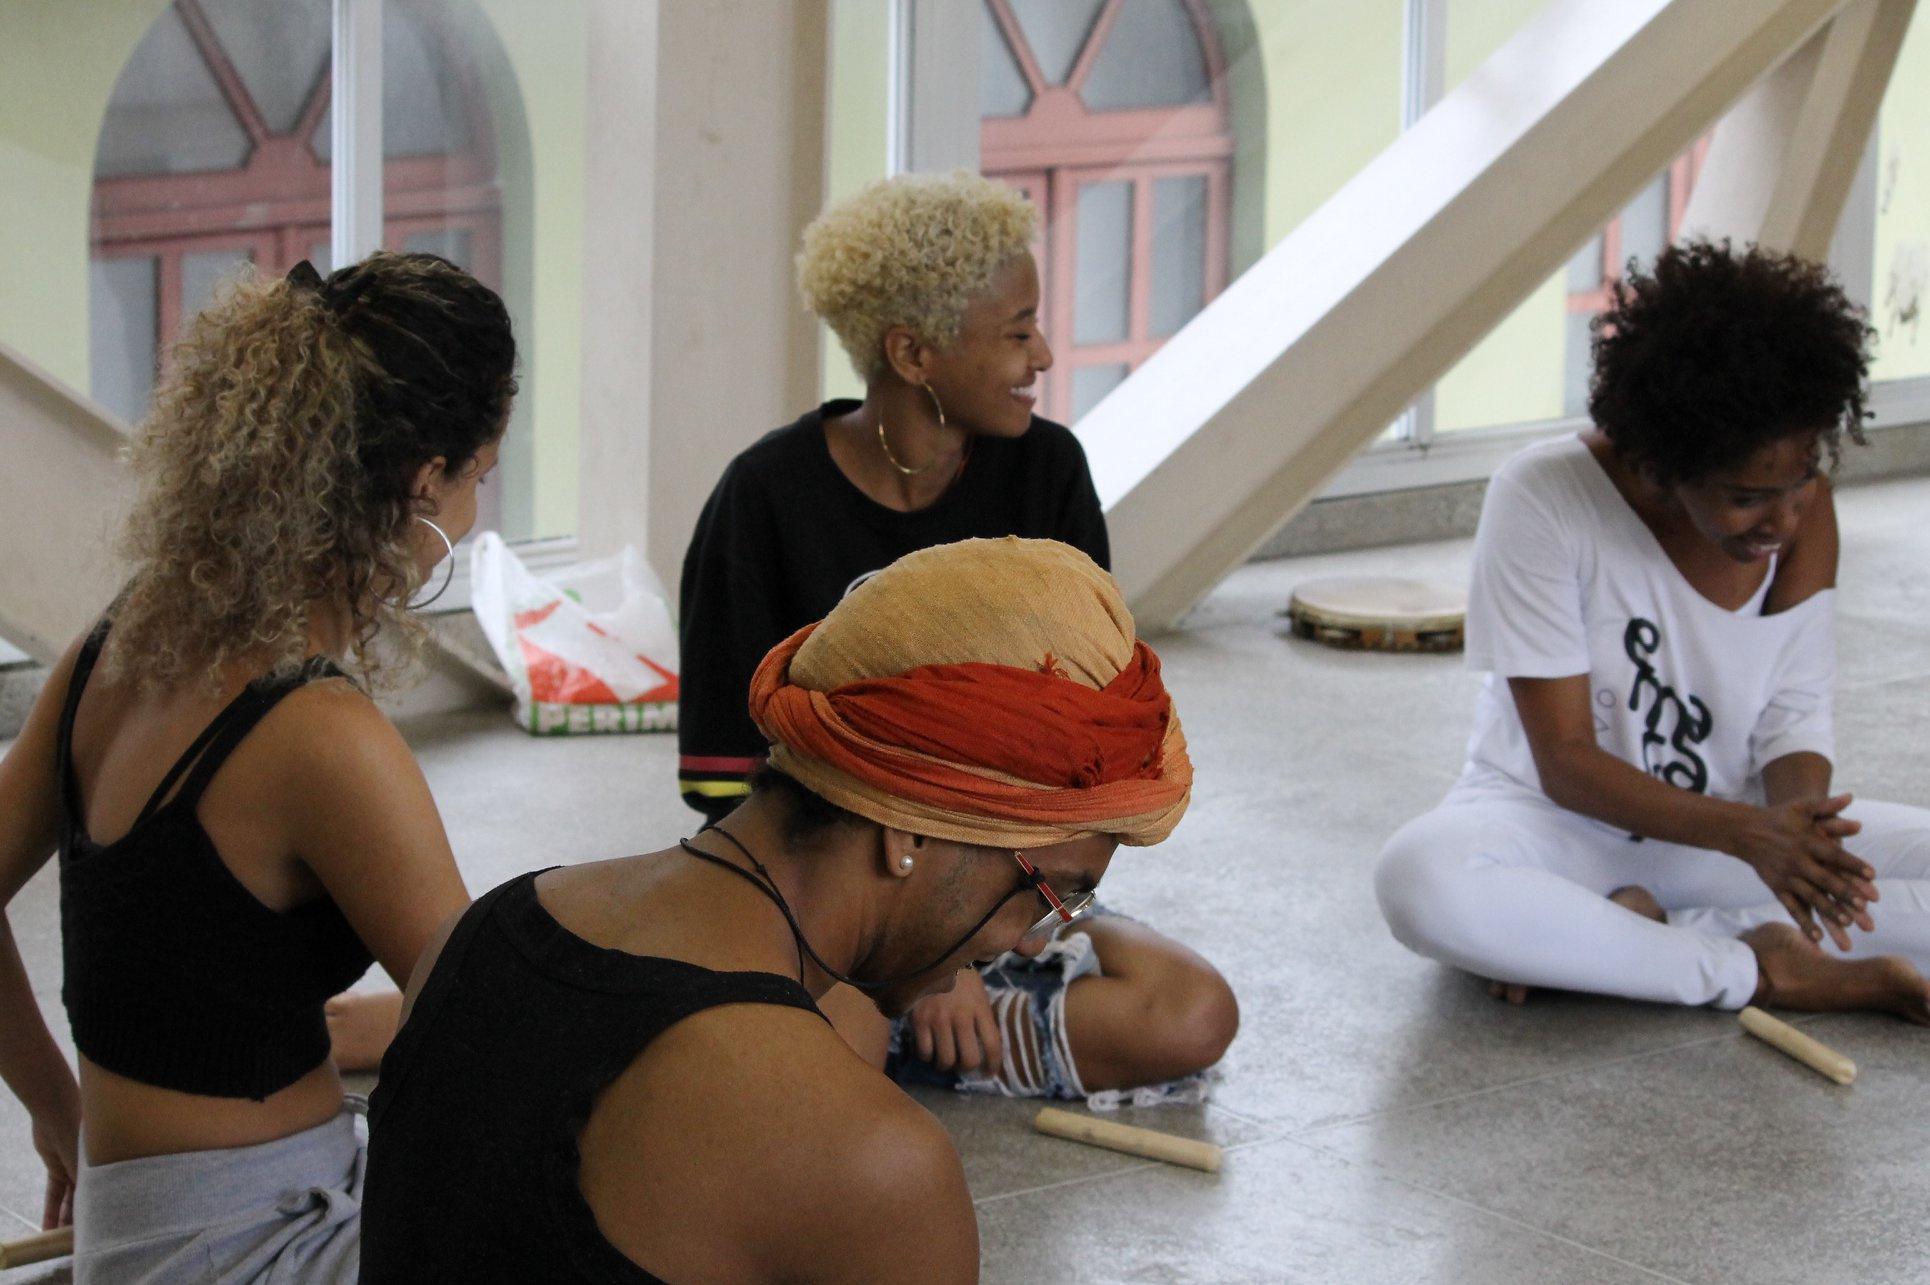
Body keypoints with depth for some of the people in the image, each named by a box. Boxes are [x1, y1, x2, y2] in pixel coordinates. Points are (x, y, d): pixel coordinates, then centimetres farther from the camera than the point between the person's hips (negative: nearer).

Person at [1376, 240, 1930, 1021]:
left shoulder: (1801, 513, -6)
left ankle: (1645, 932, -23)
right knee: (1422, 878, -39)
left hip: (1722, 823, 4)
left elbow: (1795, 722, -3)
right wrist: (1744, 832, -33)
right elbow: (1566, 764, -18)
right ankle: (1771, 973, -28)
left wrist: (1797, 813, -28)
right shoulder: (1545, 498, -19)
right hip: (1560, 825, -4)